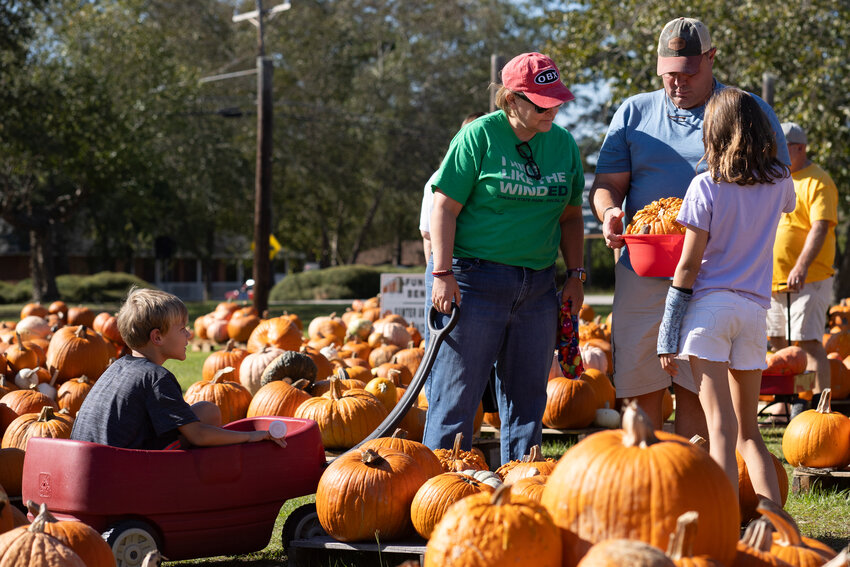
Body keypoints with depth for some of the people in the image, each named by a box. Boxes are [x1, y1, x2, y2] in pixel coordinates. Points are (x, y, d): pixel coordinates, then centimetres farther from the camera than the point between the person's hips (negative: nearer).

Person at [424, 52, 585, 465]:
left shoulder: (563, 143, 9)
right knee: (458, 390, -3)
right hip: (477, 279, -5)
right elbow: (445, 207, -7)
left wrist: (576, 275, 9)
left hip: (538, 286, 5)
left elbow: (570, 215, 17)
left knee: (527, 393, 10)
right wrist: (443, 273, -13)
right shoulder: (479, 136, -7)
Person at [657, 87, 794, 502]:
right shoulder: (779, 182, 6)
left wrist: (668, 336, -2)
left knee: (721, 428, -8)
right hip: (755, 309, 4)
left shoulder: (706, 186, -5)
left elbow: (689, 264, -6)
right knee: (749, 431, 15)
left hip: (710, 303, -4)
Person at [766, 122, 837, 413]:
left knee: (809, 342, -11)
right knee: (778, 344, 10)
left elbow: (820, 227, -16)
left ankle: (817, 408, -10)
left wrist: (802, 266, -27)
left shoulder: (818, 182, -7)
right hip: (772, 279, 8)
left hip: (808, 280, -8)